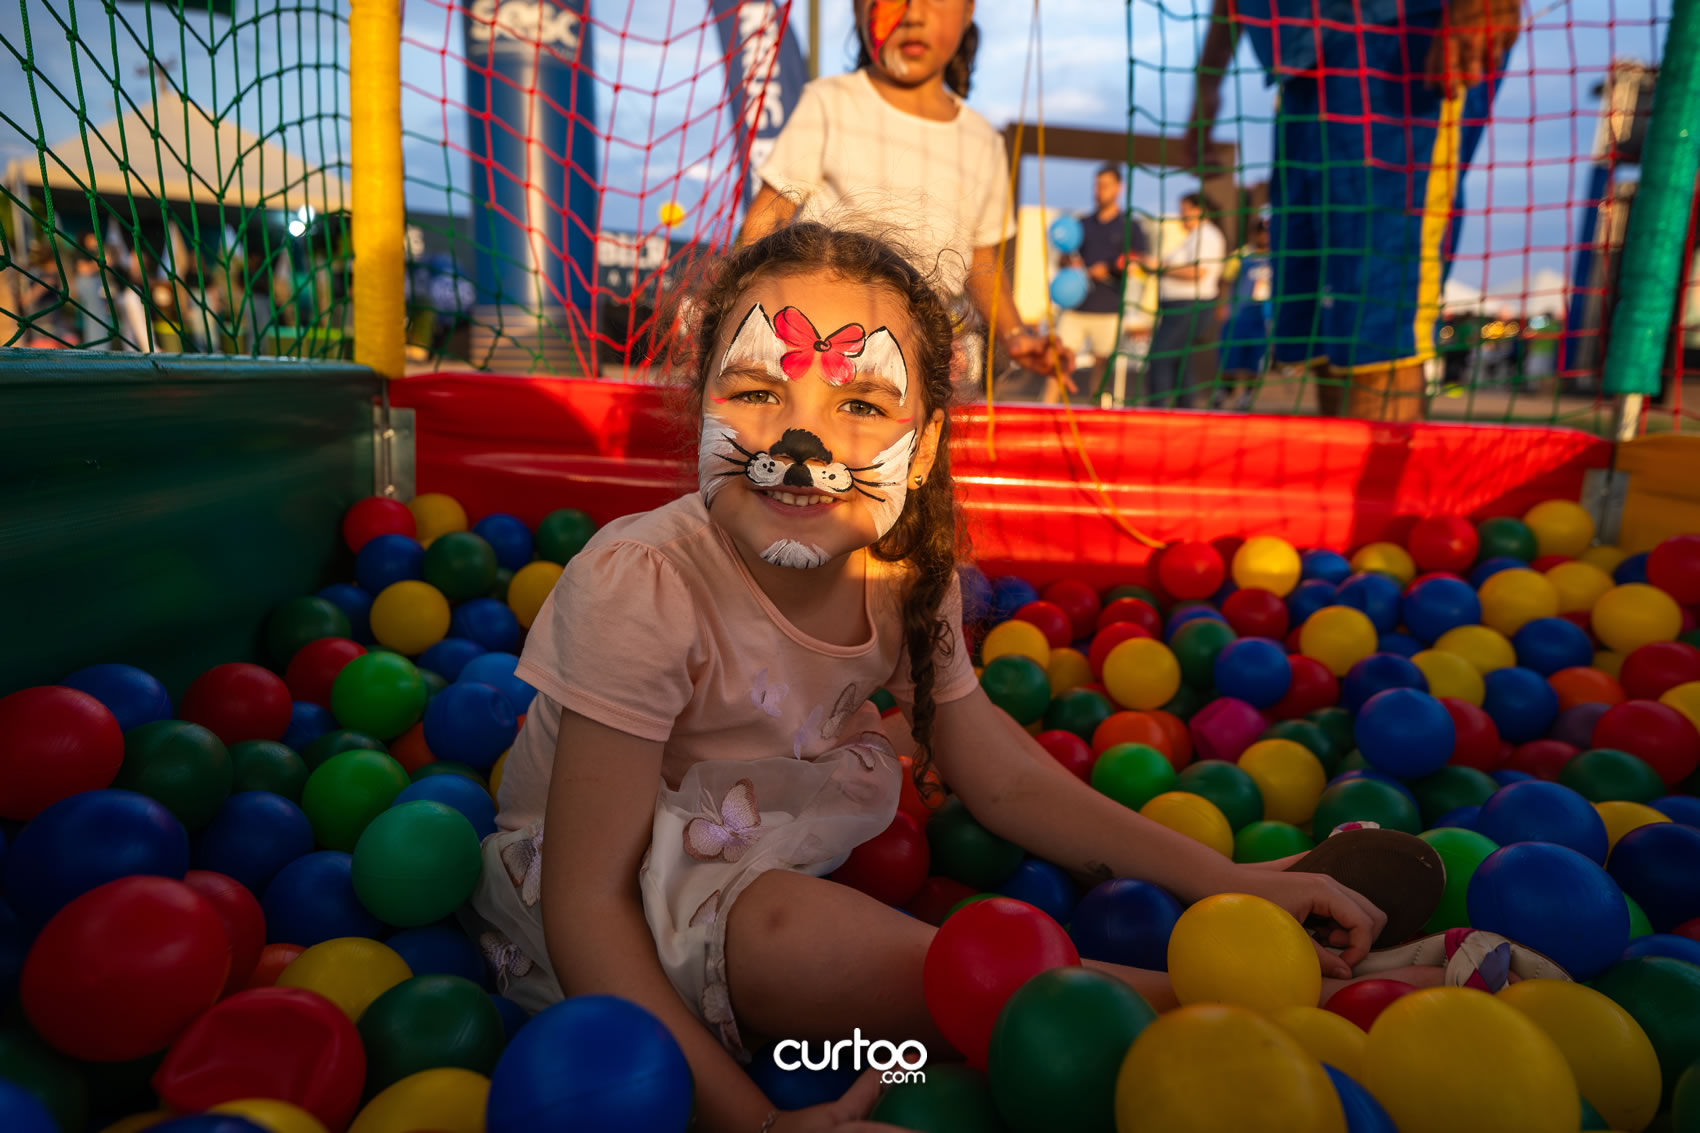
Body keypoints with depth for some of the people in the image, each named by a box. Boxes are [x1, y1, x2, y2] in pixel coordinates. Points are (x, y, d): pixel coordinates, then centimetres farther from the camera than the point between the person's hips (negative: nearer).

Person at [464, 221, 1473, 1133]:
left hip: (764, 881, 7)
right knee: (782, 927, -32)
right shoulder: (639, 585, -29)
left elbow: (1006, 777, -2)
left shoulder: (905, 578, -11)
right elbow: (588, 903, -27)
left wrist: (1228, 882, -8)